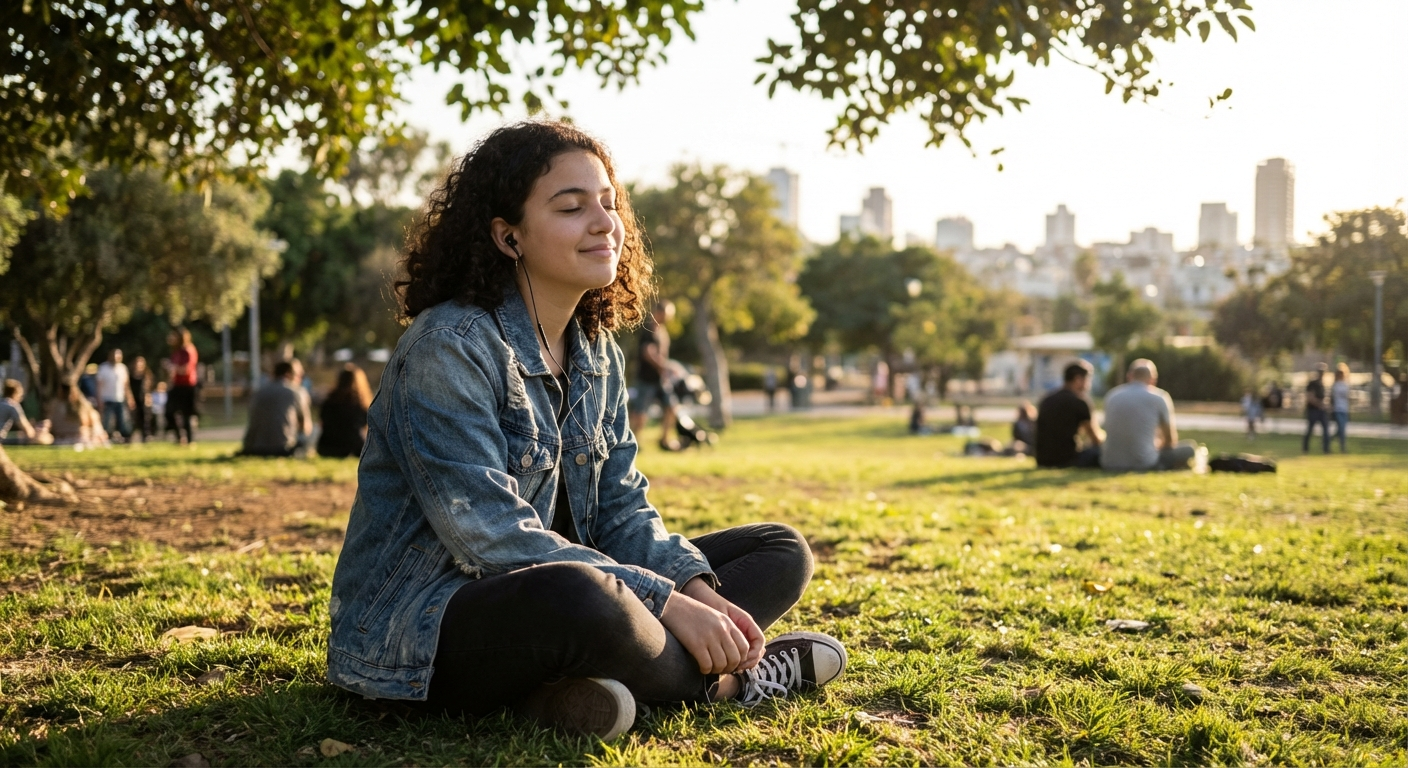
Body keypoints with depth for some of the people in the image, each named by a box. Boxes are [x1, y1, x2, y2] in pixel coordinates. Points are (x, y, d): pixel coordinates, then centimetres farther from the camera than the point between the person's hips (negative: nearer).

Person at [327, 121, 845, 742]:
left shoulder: (598, 354, 9)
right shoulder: (449, 347, -17)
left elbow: (623, 510, 6)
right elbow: (492, 536, -25)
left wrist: (697, 589, -14)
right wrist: (666, 603, -25)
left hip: (550, 593, 9)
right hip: (420, 630, -9)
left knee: (781, 551, 5)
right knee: (581, 597, -42)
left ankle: (576, 686, -18)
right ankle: (725, 679, -9)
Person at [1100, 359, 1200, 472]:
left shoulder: (1112, 395, 11)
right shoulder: (1159, 397, 1)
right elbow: (1171, 440, 9)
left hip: (1111, 464, 2)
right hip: (1145, 464, -2)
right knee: (1189, 448, 20)